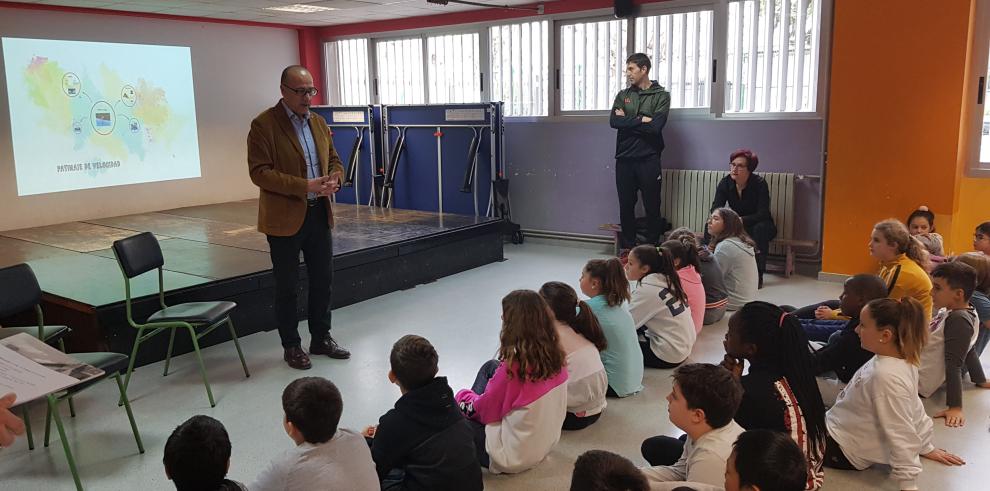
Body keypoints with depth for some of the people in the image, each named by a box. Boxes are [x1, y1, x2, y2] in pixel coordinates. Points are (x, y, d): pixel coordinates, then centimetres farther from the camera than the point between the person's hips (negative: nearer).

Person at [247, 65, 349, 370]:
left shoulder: (318, 122, 9)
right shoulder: (264, 125, -11)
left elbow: (334, 160, 16)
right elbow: (259, 172, -17)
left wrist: (334, 179, -8)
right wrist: (305, 186, -23)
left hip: (320, 214, 6)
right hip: (285, 218, -6)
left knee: (323, 280, 14)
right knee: (287, 286, 6)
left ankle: (321, 338, 29)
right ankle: (291, 346, 20)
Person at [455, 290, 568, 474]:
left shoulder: (513, 367, -31)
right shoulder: (556, 357, -11)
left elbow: (483, 409, -15)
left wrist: (463, 396, 8)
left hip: (510, 459, -6)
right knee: (490, 367, 14)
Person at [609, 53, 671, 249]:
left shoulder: (661, 96, 1)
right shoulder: (623, 95, 12)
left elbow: (655, 126, -13)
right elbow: (614, 121, -4)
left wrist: (627, 120, -6)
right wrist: (641, 120, -10)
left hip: (648, 160, -3)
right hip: (624, 159, 3)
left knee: (652, 208, 2)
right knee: (626, 207, 8)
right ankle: (627, 249, 17)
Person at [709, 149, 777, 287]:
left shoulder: (759, 183, -21)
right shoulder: (725, 183, -11)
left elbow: (763, 214, -26)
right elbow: (715, 208, -15)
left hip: (758, 225, -3)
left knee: (760, 228, -37)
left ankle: (758, 274, -27)